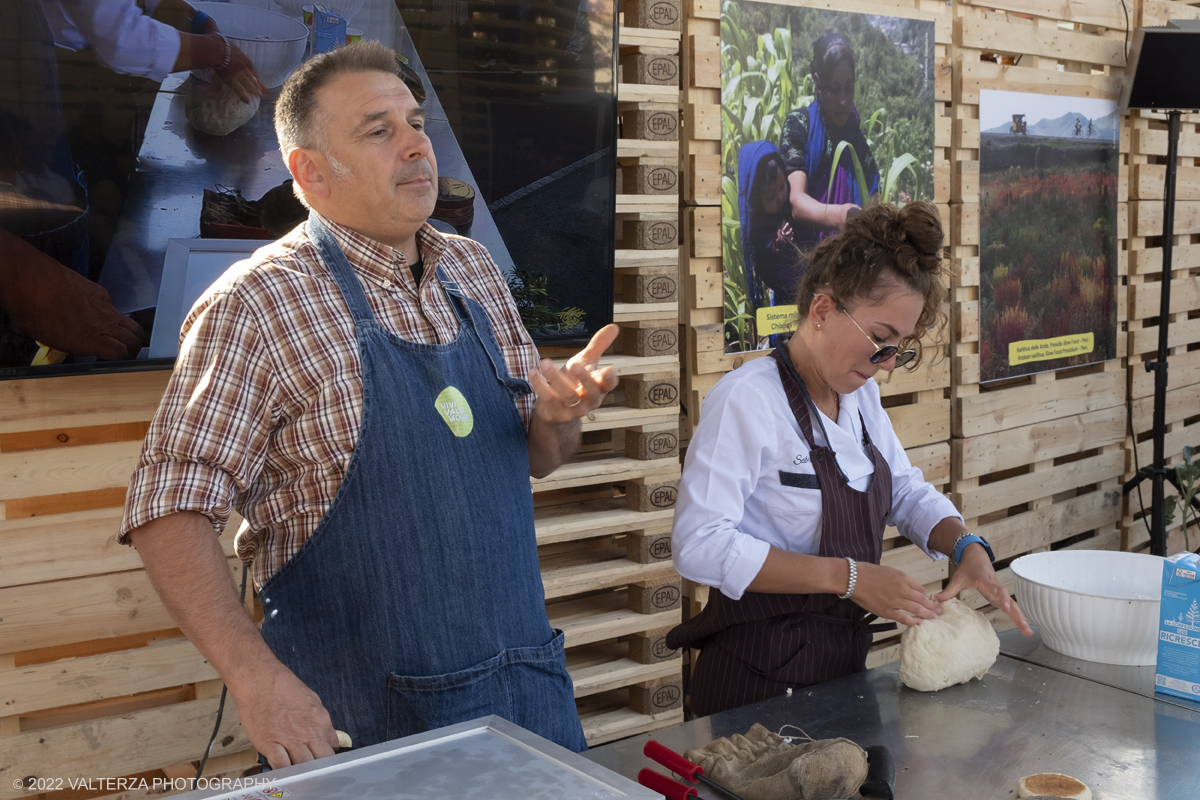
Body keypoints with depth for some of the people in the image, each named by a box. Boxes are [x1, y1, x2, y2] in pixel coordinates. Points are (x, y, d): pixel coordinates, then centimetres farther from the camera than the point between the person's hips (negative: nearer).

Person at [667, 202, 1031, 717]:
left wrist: (967, 547, -5)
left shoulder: (861, 395, 6)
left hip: (845, 663, 8)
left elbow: (907, 493, 16)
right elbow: (700, 546, -28)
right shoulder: (747, 399, -20)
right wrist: (847, 576, -29)